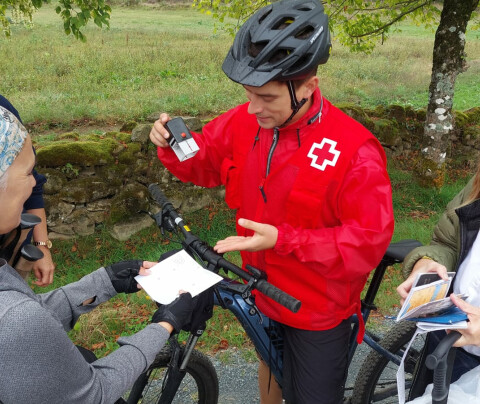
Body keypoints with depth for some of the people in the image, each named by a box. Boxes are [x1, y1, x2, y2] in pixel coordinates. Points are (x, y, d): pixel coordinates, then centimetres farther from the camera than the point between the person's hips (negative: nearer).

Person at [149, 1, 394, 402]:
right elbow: (204, 161, 3)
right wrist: (173, 144, -20)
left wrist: (284, 239, -32)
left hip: (318, 309, -5)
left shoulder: (353, 150, -29)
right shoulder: (245, 120, -13)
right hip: (262, 289, 5)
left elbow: (369, 241, -25)